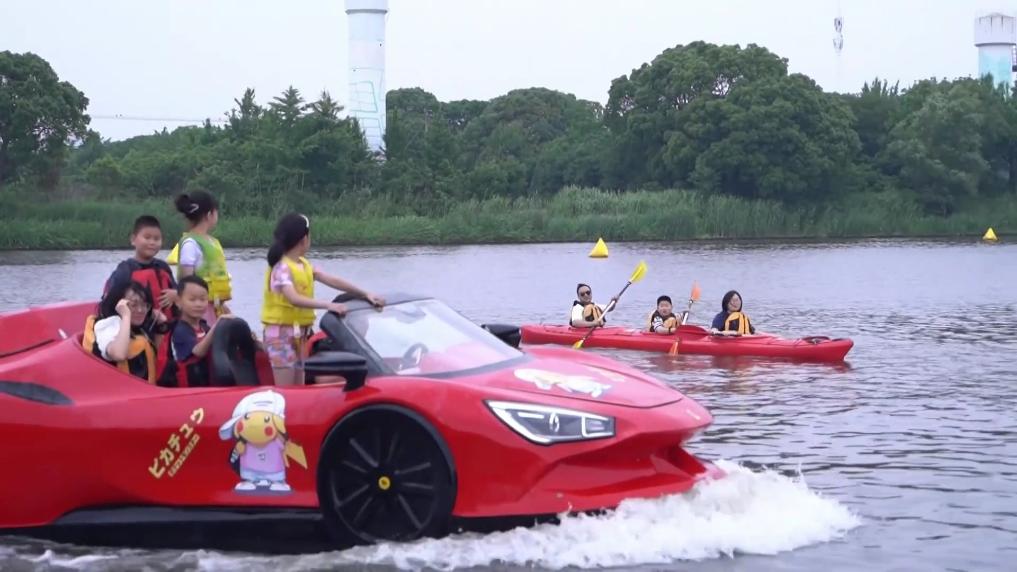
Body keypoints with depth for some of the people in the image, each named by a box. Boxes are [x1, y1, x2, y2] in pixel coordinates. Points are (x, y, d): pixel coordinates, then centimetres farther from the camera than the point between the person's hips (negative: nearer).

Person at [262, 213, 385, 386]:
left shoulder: (304, 264, 10)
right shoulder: (282, 267, -17)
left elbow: (332, 280, 5)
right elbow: (294, 299, -32)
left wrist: (365, 294, -2)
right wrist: (328, 305, -41)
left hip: (299, 333, 9)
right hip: (281, 332, -9)